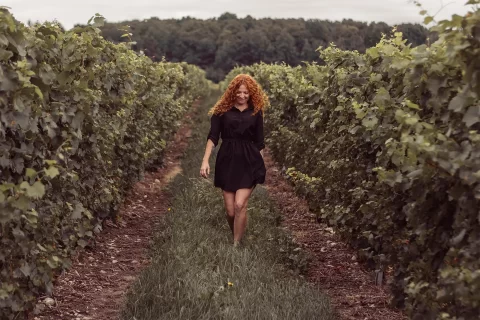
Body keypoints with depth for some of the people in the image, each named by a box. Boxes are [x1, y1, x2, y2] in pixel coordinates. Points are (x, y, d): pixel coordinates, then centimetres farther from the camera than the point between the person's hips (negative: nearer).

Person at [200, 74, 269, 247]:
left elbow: (259, 142, 10)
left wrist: (262, 166, 10)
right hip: (227, 161, 0)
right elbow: (212, 137, -3)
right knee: (230, 211, 1)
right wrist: (205, 160, -14)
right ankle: (236, 236, 28)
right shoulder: (222, 110, 1)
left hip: (249, 162, 0)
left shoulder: (256, 111, 5)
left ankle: (236, 244, -2)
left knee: (240, 205, -15)